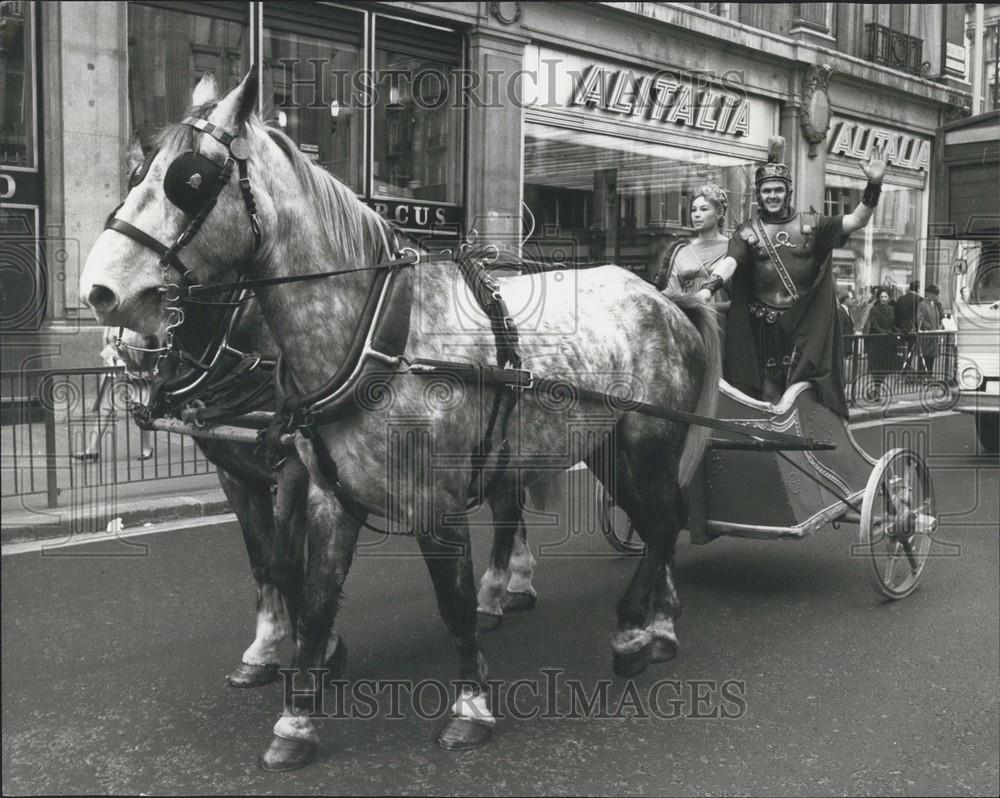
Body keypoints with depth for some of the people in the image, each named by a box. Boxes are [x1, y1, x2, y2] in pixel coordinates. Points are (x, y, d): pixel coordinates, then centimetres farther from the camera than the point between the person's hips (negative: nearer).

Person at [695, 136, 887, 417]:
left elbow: (857, 220, 1)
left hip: (806, 326, 1)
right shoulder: (749, 231, 4)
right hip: (764, 326, -1)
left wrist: (874, 184, -13)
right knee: (768, 388, 1)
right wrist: (708, 287, -31)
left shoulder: (811, 225, 7)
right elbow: (729, 262, -12)